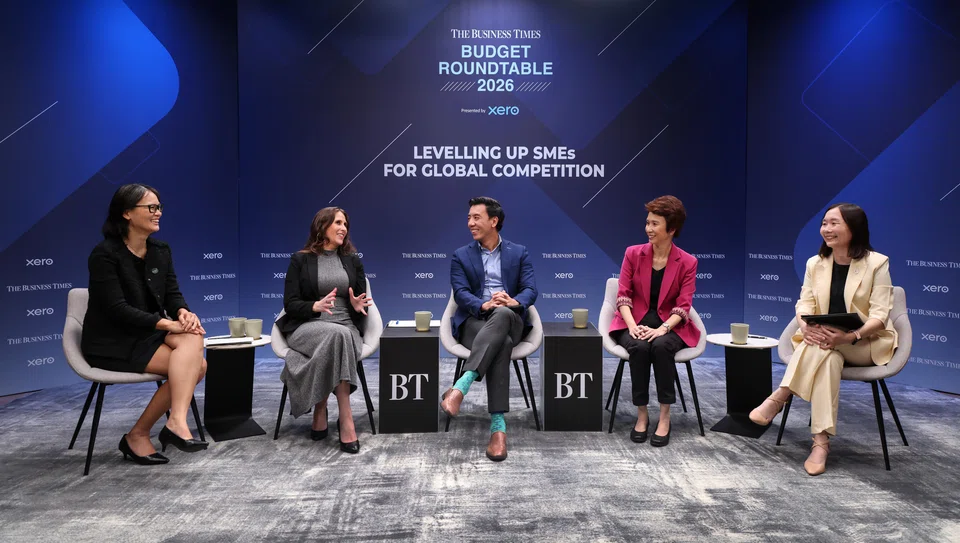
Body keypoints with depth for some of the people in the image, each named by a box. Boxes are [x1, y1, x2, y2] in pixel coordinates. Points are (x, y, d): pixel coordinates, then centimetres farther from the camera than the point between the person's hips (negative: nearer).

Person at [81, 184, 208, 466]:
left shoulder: (161, 250, 7)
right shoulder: (104, 254, -14)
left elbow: (172, 293, 5)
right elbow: (117, 309, -21)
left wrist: (183, 313, -19)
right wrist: (169, 324, -26)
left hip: (149, 334, 7)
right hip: (113, 342, -6)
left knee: (193, 338, -25)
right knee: (195, 364, -24)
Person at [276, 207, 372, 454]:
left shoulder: (352, 260, 17)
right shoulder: (300, 260, 7)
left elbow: (361, 302, 15)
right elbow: (290, 304, -2)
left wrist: (359, 306, -10)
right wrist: (315, 306, -21)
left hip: (346, 327, 3)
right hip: (307, 327, -2)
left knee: (336, 343, -36)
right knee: (336, 335, -38)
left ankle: (320, 414, -26)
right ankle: (345, 419, -36)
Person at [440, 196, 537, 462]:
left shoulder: (519, 253, 14)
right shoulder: (461, 256, 13)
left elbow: (531, 290, 1)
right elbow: (460, 293, -2)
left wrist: (514, 302, -24)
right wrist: (483, 305, -24)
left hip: (510, 320, 1)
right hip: (474, 322, 0)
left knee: (502, 313, -40)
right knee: (501, 343, -37)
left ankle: (460, 387, -49)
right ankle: (498, 425, -42)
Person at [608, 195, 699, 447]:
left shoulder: (687, 262, 0)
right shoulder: (633, 253, 4)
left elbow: (683, 306, -6)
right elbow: (623, 294, -1)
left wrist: (662, 329, -23)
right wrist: (632, 325, -18)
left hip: (669, 325, -1)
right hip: (634, 322, 1)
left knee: (660, 346, -34)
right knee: (639, 347, -32)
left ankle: (665, 416, -22)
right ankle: (642, 414, -18)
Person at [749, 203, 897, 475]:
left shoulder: (877, 263, -6)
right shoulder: (815, 263, 6)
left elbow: (880, 315, -13)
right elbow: (804, 305, -2)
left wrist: (850, 335, -34)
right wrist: (807, 328, -27)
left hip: (866, 343, -3)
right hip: (827, 341, 3)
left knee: (825, 348, -36)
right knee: (828, 356, -34)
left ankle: (778, 398, -31)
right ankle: (821, 441, -38)